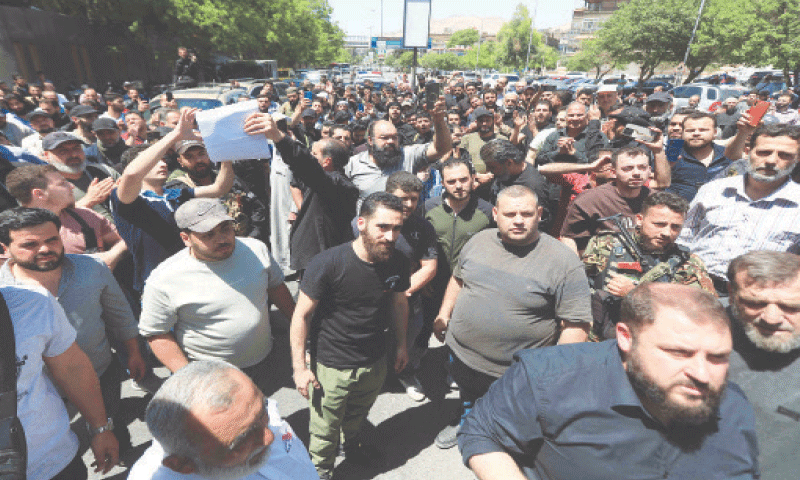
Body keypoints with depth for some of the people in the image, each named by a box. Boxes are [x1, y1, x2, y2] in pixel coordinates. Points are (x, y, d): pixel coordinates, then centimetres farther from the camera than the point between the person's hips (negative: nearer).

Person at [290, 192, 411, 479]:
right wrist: (299, 367, -15)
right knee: (325, 430, 14)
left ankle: (352, 445, 61)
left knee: (357, 416, 30)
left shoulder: (398, 263, -12)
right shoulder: (328, 263, -26)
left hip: (375, 362, 5)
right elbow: (301, 316, -17)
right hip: (330, 366, -4)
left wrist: (401, 345, 14)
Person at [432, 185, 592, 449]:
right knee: (468, 401, 33)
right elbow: (459, 278, 13)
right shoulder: (479, 241, -3)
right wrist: (444, 314, 12)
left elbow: (576, 324, -17)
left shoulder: (563, 262, -19)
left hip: (515, 376, -5)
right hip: (461, 354, 5)